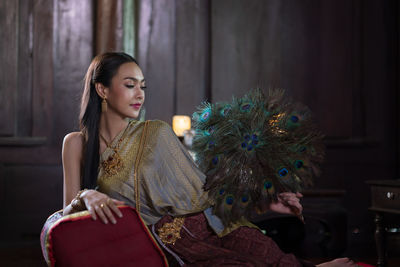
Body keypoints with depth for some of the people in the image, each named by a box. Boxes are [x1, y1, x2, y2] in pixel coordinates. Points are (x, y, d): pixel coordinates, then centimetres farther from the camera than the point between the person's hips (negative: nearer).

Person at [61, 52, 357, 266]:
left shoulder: (156, 133, 12)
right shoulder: (76, 143, 10)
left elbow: (202, 188, 15)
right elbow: (69, 208, 6)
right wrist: (87, 197, -18)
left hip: (200, 224, 4)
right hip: (162, 242, -3)